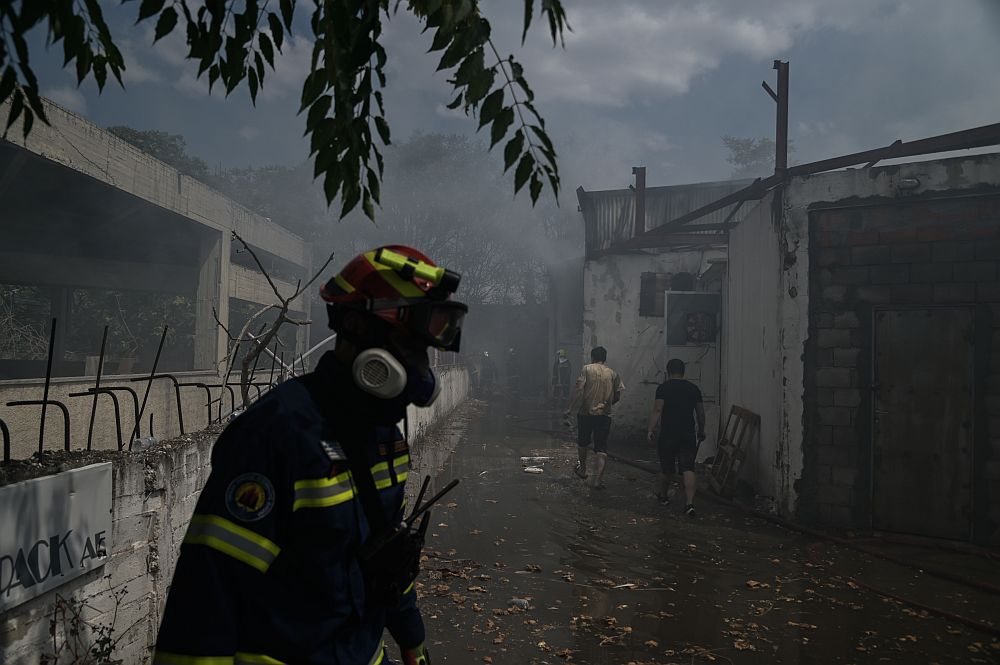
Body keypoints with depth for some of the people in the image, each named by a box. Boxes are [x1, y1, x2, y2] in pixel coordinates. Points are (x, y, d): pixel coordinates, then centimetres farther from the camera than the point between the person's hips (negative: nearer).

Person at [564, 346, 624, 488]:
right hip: (605, 415, 1)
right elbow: (617, 396, 7)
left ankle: (582, 469, 37)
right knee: (601, 447, 3)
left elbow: (578, 389, -12)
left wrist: (569, 408, -11)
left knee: (582, 442, 21)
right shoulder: (613, 373, 6)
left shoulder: (587, 369, -3)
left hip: (586, 413, -1)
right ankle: (598, 478, -7)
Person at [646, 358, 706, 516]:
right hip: (688, 435, 2)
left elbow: (657, 410, -15)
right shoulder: (693, 388, 8)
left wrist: (650, 429, -15)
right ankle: (689, 503, -17)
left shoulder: (664, 387, -4)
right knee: (688, 469, -4)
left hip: (668, 435, -2)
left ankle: (663, 495, 35)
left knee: (666, 468, 14)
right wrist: (701, 431, 26)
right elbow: (700, 413, 14)